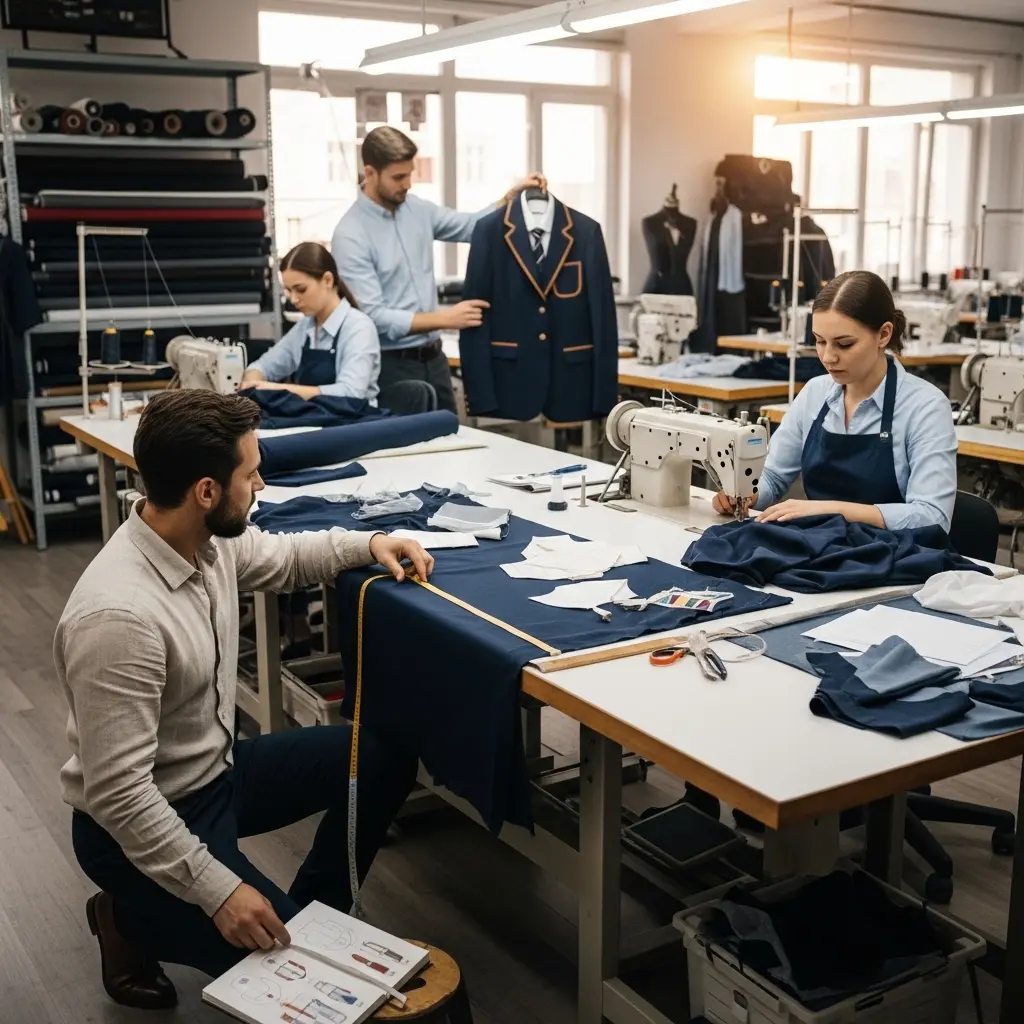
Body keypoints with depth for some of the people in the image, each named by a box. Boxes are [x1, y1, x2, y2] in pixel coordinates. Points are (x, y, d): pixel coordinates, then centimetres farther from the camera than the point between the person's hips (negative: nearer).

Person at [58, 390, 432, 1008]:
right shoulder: (118, 616, -34)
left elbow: (282, 558, 17)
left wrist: (368, 544, 1)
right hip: (140, 824, -9)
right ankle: (132, 921, 9)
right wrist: (218, 890, -29)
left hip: (218, 768, 9)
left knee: (386, 757, 8)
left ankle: (307, 914, 18)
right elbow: (117, 791, -31)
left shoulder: (210, 539, -7)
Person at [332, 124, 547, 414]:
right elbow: (374, 316, -21)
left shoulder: (416, 208, 4)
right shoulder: (351, 235, -16)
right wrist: (445, 319, -23)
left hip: (433, 358, 7)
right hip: (391, 365, -6)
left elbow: (471, 226, 17)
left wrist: (512, 196, 1)